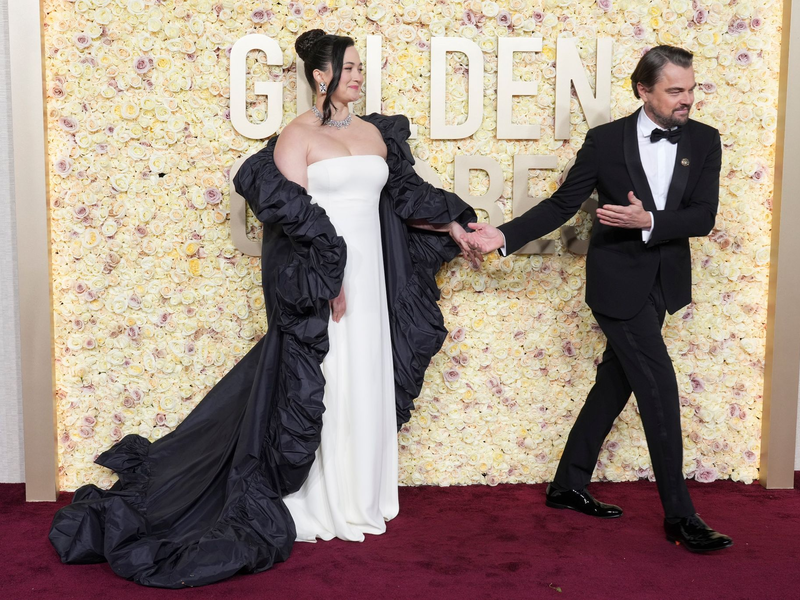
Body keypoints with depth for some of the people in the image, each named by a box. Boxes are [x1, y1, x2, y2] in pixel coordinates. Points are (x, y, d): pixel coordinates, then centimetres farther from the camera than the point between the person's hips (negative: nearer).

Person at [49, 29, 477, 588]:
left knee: (365, 384, 12)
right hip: (318, 276, -6)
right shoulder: (298, 134, -6)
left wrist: (451, 223, 18)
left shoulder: (374, 132, 13)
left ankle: (359, 496, 27)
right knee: (316, 384, 1)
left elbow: (405, 193, 21)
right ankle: (317, 504, 14)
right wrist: (328, 273, -18)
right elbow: (289, 212, -13)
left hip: (369, 273, 7)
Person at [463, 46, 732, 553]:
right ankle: (680, 515, 4)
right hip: (618, 280, -5)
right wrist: (505, 236, -12)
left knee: (616, 382, 13)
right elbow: (562, 205, -3)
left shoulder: (704, 141, 0)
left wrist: (647, 221, -24)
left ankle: (569, 485, 28)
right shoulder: (606, 140, -8)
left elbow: (704, 216, -8)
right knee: (660, 389, -7)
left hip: (663, 282, 5)